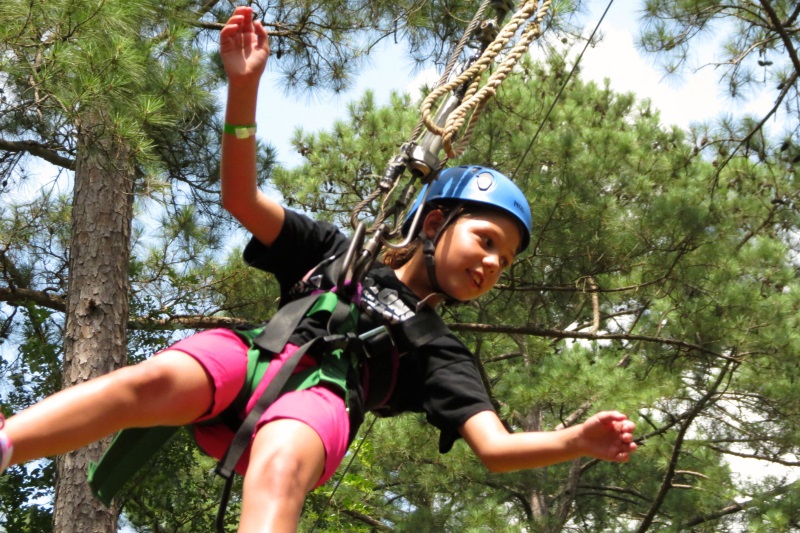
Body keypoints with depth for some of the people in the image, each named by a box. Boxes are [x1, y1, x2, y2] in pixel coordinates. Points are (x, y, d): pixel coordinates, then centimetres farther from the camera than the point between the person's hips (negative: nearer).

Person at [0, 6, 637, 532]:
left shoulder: (440, 352, 26)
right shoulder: (337, 252, 28)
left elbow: (495, 448, 13)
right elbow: (242, 198, 19)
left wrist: (576, 441, -9)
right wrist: (244, 86, 6)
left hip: (321, 396, -1)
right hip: (249, 355, 1)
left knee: (282, 466, -37)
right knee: (153, 379, -32)